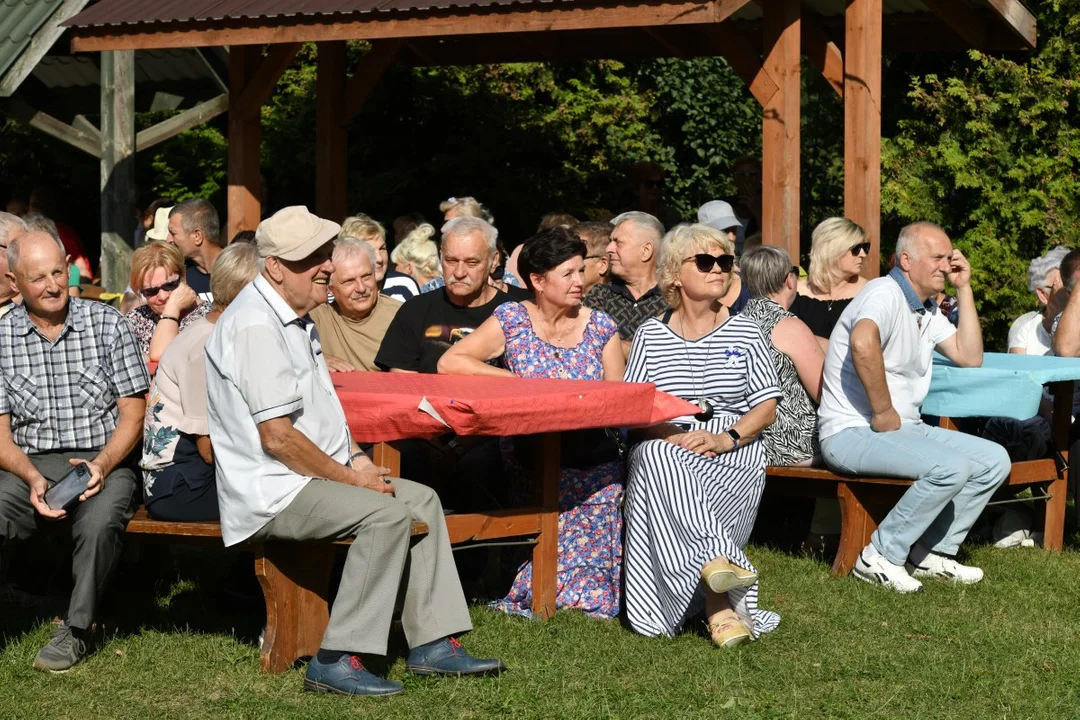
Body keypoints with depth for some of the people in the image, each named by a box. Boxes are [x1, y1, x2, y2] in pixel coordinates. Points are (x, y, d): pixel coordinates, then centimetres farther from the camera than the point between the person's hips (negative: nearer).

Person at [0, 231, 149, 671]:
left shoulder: (108, 325, 3)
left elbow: (132, 412, 3)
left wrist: (102, 464, -16)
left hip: (103, 460, -1)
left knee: (99, 523, -35)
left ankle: (75, 631, -16)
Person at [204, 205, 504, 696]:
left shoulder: (296, 319, 15)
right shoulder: (257, 327, -20)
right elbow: (277, 437, -24)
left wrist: (357, 458, 10)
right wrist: (351, 478, -14)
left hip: (315, 476, 11)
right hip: (272, 492, -11)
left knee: (422, 500, 10)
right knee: (388, 514, -26)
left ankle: (433, 645, 9)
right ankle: (336, 662, -23)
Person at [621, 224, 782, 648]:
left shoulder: (744, 333, 13)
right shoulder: (651, 335, 13)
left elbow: (766, 408, 6)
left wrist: (728, 438, -15)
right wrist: (670, 433, -17)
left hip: (733, 453, 0)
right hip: (666, 448, 0)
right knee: (656, 456, -38)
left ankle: (716, 601, -37)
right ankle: (720, 561, -51)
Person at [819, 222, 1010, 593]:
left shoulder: (927, 311, 19)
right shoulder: (886, 293, -13)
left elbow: (970, 356, 14)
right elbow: (862, 343, -34)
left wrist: (964, 288, 11)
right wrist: (883, 413, -25)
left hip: (903, 428, 10)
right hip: (852, 433, -10)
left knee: (994, 460, 1)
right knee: (951, 467, -29)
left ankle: (932, 553, 6)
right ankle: (881, 556, -16)